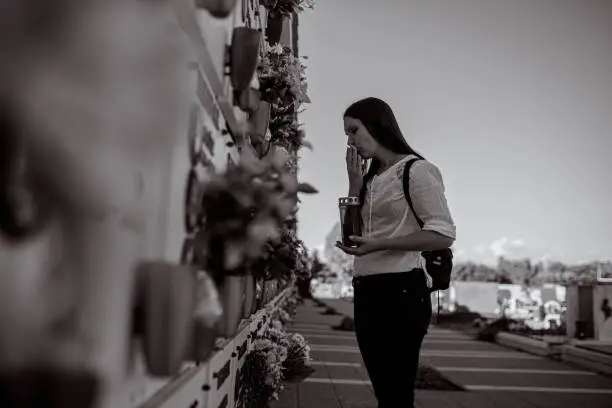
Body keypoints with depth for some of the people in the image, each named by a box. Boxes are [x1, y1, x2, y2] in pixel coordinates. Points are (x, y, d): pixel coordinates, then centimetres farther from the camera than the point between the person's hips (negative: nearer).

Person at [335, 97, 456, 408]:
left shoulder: (416, 170, -6)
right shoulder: (372, 178, 17)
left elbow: (444, 234, -13)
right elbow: (353, 231, 16)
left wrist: (379, 244, -21)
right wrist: (355, 182, 8)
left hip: (400, 289, -8)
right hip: (367, 291, 8)